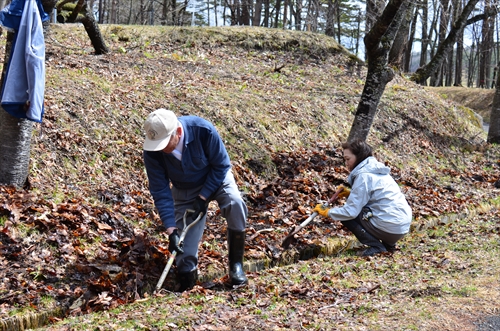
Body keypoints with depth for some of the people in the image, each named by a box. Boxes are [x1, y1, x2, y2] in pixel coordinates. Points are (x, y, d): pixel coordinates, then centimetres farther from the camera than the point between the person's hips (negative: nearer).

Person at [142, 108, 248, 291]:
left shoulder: (203, 130, -34)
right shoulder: (152, 152, -28)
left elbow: (221, 166, -20)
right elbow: (160, 192, -20)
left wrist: (203, 197, -24)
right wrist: (171, 230, -27)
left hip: (215, 178, -1)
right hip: (184, 190, 1)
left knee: (235, 204, -35)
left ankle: (236, 265, -17)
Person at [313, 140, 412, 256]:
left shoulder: (363, 176, -13)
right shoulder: (377, 170, 13)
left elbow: (350, 211, -16)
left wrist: (327, 212, -2)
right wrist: (350, 194, 15)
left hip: (390, 228, -9)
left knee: (347, 215, 2)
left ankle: (376, 246, -2)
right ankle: (388, 243, 17)